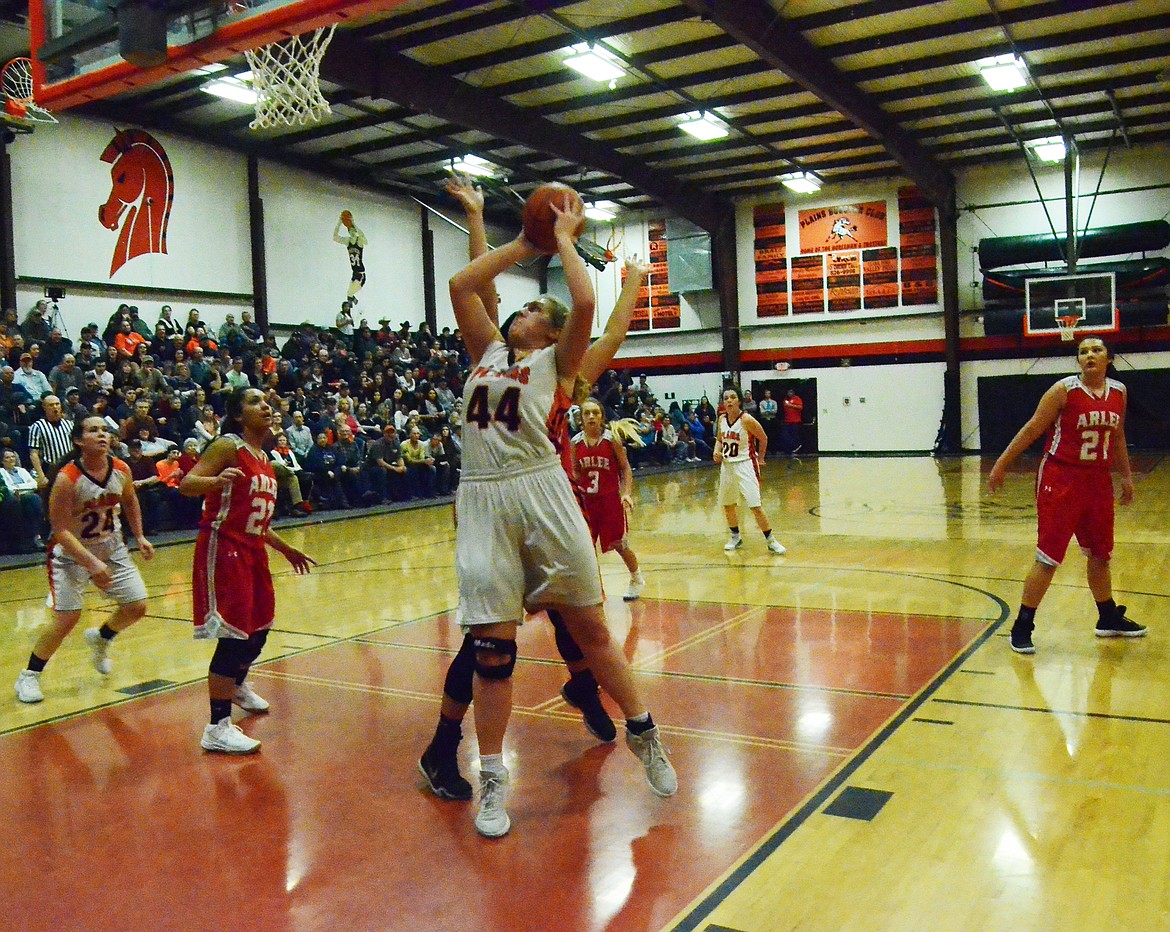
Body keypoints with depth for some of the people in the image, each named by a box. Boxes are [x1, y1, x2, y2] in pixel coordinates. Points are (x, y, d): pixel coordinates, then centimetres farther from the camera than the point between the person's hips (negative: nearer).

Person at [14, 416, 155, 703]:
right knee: (67, 618, -13)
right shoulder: (67, 478, -25)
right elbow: (61, 530, -24)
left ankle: (100, 639, 35)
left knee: (137, 607, 3)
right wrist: (92, 563, -32)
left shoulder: (121, 470, -10)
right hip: (72, 553, -5)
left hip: (111, 549, 5)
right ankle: (29, 676, 9)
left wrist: (139, 536, 10)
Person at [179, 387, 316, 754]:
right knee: (235, 634, -11)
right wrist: (216, 480, -40)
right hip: (222, 548, -9)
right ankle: (217, 729, -4)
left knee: (259, 627, 20)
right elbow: (186, 484, -20)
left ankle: (239, 686, 48)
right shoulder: (228, 447, -10)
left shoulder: (263, 458, 14)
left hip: (252, 550, 9)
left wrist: (285, 548, 25)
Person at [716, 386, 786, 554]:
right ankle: (736, 537, 34)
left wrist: (760, 459, 0)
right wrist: (717, 451, -1)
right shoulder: (722, 419, 1)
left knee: (755, 506, -11)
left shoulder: (746, 420, -17)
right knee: (728, 504, 16)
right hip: (727, 466, 7)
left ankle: (771, 540, -1)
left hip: (745, 465, -7)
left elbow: (763, 439, -6)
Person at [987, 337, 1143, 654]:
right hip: (1061, 480, -6)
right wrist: (1001, 464, -10)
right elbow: (1032, 429, -9)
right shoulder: (1064, 390, -11)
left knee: (1100, 554, 18)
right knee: (1048, 557, -6)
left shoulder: (1118, 392, 6)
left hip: (1098, 481, 6)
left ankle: (1109, 619, 37)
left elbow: (1117, 438, 18)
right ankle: (1022, 627, 4)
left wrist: (1126, 477, 21)